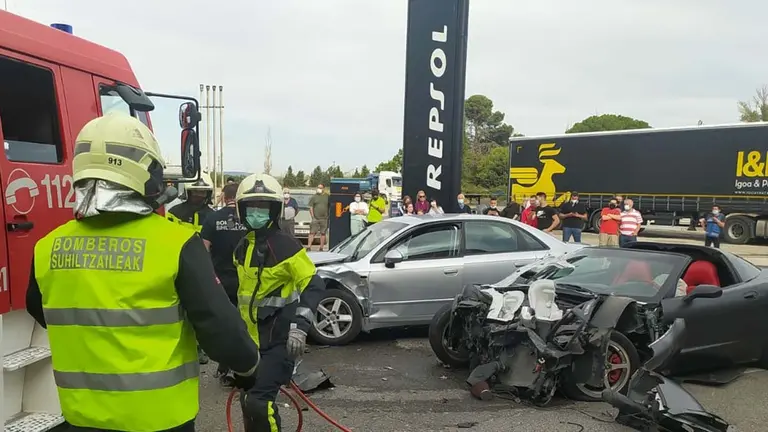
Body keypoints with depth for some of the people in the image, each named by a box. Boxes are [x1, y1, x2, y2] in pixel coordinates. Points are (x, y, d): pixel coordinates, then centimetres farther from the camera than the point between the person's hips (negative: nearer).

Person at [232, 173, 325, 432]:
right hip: (252, 338, 8)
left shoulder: (286, 246, -15)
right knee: (248, 401, 14)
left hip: (279, 339, -8)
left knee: (259, 402, -13)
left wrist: (300, 326, -28)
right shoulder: (242, 248, 10)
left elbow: (314, 287, -18)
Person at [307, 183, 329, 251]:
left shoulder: (327, 197, 8)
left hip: (324, 219, 1)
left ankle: (321, 248, 11)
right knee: (312, 233, -6)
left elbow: (330, 207, 11)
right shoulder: (314, 197, 5)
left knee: (323, 233, 5)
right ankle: (309, 247, -8)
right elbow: (311, 207, 4)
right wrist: (312, 217, -5)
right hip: (315, 218, -1)